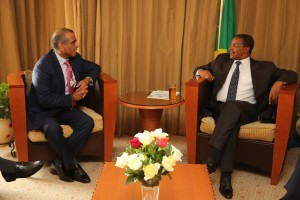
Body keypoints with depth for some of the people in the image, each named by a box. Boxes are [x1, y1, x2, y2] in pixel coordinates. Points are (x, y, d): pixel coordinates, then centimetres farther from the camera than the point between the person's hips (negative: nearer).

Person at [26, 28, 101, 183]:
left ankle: (60, 163, -13)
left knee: (87, 123, -20)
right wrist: (72, 98, -22)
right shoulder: (43, 65, -21)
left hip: (66, 108, 7)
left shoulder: (75, 58, -1)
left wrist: (88, 79, -6)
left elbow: (95, 68, 16)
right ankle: (72, 165, -15)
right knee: (53, 128, -37)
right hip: (42, 111, -6)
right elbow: (44, 99, -25)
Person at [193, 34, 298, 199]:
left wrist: (279, 82, -10)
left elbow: (291, 74, 13)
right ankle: (225, 176, -41)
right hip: (220, 108, 2)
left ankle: (211, 159, -44)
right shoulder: (222, 60, 22)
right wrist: (201, 71, 3)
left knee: (232, 107, -39)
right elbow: (199, 69, 29)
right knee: (230, 123, -36)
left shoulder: (263, 67, 15)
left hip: (246, 109, -2)